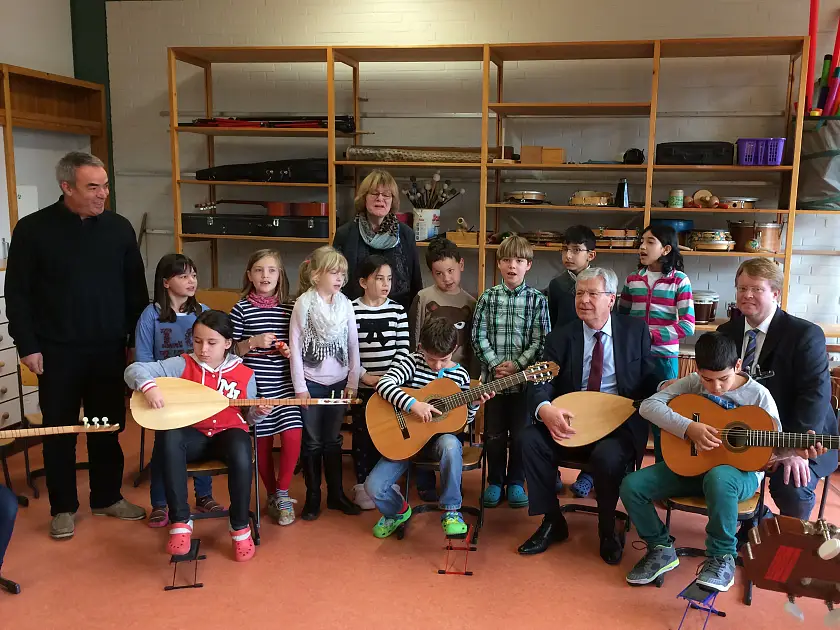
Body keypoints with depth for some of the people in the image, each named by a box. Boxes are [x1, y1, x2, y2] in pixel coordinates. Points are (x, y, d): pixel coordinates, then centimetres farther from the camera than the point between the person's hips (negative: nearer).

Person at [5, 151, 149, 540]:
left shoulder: (119, 227, 3)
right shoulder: (33, 229, -5)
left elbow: (136, 288, 8)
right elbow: (17, 293, -3)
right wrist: (27, 345, -8)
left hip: (109, 350, 3)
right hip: (57, 352, -2)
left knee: (108, 429, 12)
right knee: (59, 431, 8)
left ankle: (107, 498, 28)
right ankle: (63, 507, 23)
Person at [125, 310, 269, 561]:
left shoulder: (244, 375, 0)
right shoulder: (182, 365, -4)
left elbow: (248, 416, 12)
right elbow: (134, 369, -11)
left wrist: (259, 412, -11)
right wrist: (149, 387, -31)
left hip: (229, 433, 0)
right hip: (193, 435, 1)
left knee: (240, 451, -36)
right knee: (169, 436, -35)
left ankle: (240, 526, -14)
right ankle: (180, 522, -26)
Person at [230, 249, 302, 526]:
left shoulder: (288, 310, 5)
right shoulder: (241, 309, -3)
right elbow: (230, 351, -2)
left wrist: (291, 352, -7)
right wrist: (252, 342, -18)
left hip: (284, 385, 2)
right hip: (254, 387, -2)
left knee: (293, 436, -11)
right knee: (262, 443, 7)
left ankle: (283, 494, 8)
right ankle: (272, 495, 27)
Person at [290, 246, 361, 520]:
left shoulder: (345, 304, 0)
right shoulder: (304, 303, -8)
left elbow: (353, 345, 4)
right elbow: (295, 346, -8)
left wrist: (353, 382, 2)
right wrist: (299, 386, -9)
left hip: (338, 382, 3)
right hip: (312, 382, -2)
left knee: (333, 441, 14)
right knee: (312, 443, 7)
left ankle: (336, 494, 24)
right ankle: (313, 496, 19)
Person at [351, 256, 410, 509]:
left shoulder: (398, 310, 2)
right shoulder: (351, 310, -5)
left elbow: (403, 349, 0)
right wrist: (364, 376, -12)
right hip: (362, 385, -2)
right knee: (362, 434, 7)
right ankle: (362, 484, 19)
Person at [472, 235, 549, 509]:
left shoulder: (537, 299, -1)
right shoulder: (488, 297, 3)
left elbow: (540, 341, -5)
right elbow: (478, 336, -1)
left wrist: (517, 365, -14)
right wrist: (495, 364, -11)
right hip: (492, 376, 1)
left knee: (521, 433, 8)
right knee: (494, 434, 10)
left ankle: (515, 482, 25)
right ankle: (495, 481, 26)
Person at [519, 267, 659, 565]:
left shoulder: (635, 330, 4)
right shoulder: (560, 337, 4)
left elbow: (647, 379, 8)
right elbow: (541, 384, -6)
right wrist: (545, 409, -29)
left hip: (621, 423, -2)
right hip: (570, 422, 2)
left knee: (607, 456, -34)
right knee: (530, 439, -23)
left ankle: (608, 530, -3)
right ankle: (552, 522, -2)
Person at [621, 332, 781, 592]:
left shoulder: (758, 395, -7)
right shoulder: (693, 383, -3)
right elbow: (648, 405, -13)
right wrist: (689, 428, -25)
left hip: (740, 471, -3)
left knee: (718, 478, -42)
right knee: (631, 485, -15)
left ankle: (722, 557, -19)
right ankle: (661, 548, 8)